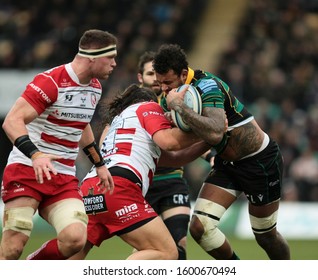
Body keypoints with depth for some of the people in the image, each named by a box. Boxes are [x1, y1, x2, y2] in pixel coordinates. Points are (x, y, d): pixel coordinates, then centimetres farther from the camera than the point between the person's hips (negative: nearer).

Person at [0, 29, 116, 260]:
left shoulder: (95, 87, 11)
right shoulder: (50, 82, -14)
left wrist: (100, 164, 31)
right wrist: (35, 155, -36)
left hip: (64, 177, 6)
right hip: (27, 169, -6)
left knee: (75, 239, -17)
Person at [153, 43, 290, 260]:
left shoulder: (208, 86, -28)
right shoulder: (172, 95, -3)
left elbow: (215, 134, -44)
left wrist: (180, 107, -42)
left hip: (261, 160, -7)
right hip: (227, 163, 7)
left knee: (266, 236, 6)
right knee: (199, 227, -10)